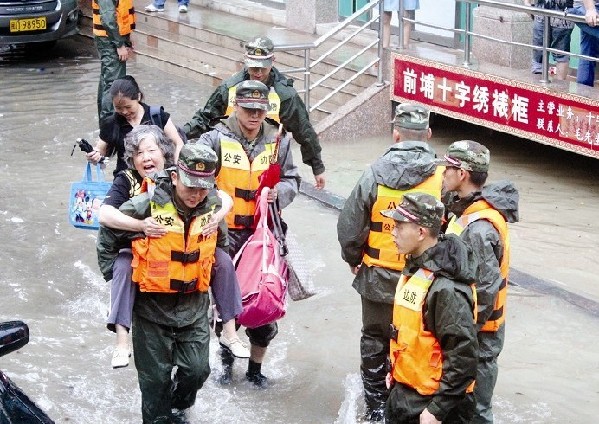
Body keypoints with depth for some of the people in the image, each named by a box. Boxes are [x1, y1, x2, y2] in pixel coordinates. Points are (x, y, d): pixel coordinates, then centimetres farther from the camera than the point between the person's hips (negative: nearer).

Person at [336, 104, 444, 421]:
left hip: (378, 280, 1)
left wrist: (354, 260, 11)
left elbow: (349, 226, -7)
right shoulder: (442, 178, -13)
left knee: (374, 345, 17)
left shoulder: (374, 175, -11)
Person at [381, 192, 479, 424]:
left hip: (430, 403, -9)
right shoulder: (415, 269, 5)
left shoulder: (445, 288, -25)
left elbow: (463, 356, -25)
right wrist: (395, 371, 21)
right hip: (404, 392, 9)